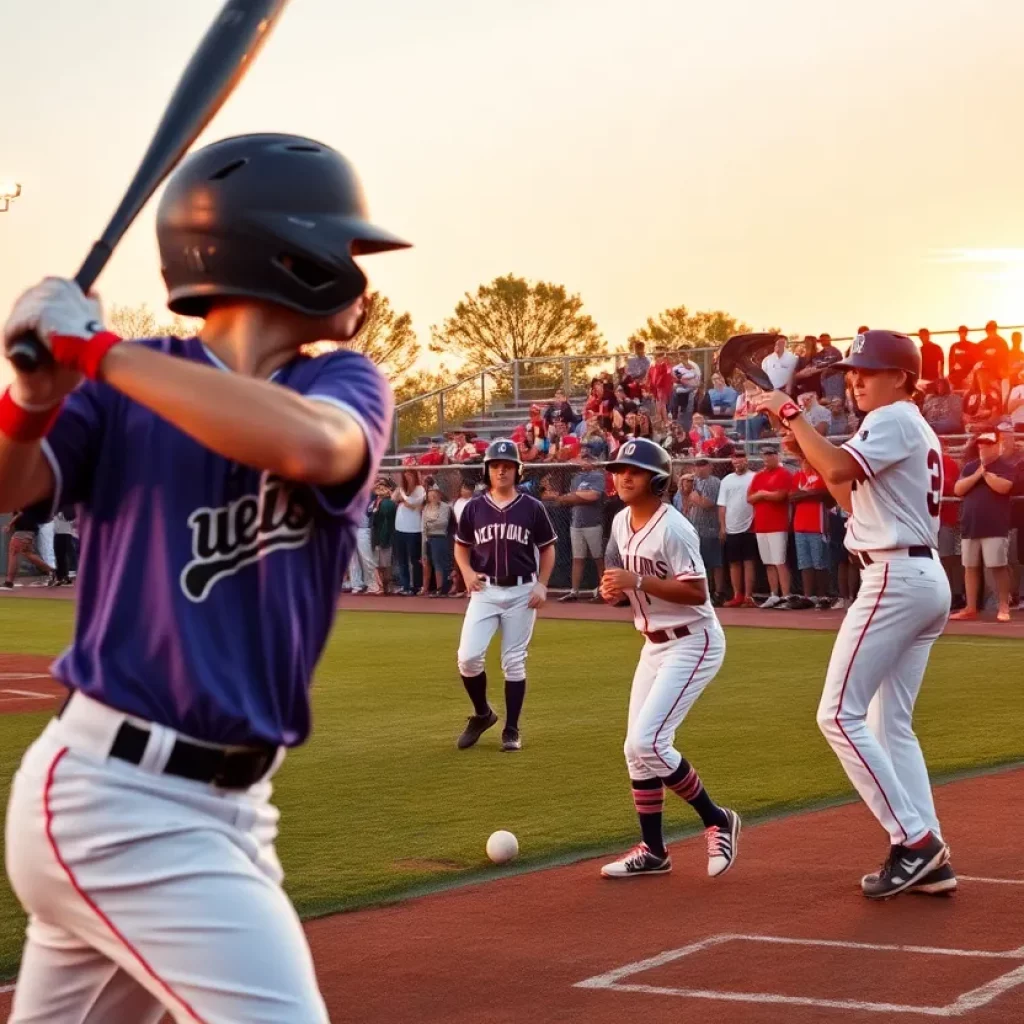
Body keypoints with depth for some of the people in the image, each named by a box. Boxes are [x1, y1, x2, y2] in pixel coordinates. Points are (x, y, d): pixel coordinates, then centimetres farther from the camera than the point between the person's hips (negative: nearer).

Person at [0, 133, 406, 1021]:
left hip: (227, 803, 5)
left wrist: (100, 351, -22)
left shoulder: (347, 385, 3)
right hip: (122, 796, -5)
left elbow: (309, 445, -21)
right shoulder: (124, 388, -2)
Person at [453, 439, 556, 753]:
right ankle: (482, 714, 14)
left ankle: (511, 730, 14)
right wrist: (467, 572, -5)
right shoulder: (474, 507, 2)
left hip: (521, 592, -1)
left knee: (514, 663, 3)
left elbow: (547, 548, 7)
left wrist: (542, 585, -4)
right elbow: (461, 546, 13)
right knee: (468, 657, -11)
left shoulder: (532, 508, -1)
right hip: (485, 591, 1)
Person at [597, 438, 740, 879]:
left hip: (692, 642, -9)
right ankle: (652, 851, 17)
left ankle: (717, 821, 0)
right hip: (655, 644, 9)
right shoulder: (622, 522, 6)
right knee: (637, 748, 7)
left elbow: (697, 593, -23)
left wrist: (638, 581, -29)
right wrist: (617, 589, -2)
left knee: (647, 742, -18)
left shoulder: (672, 528, -20)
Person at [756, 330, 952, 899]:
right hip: (928, 580, 10)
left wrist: (791, 414, -15)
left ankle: (913, 838, -12)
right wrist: (808, 449, 17)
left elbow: (838, 469, -26)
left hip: (895, 579, -10)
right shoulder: (914, 428, 22)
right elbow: (857, 499, 25)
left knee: (840, 714, -9)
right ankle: (929, 859, 8)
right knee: (891, 724, 11)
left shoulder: (894, 419, -8)